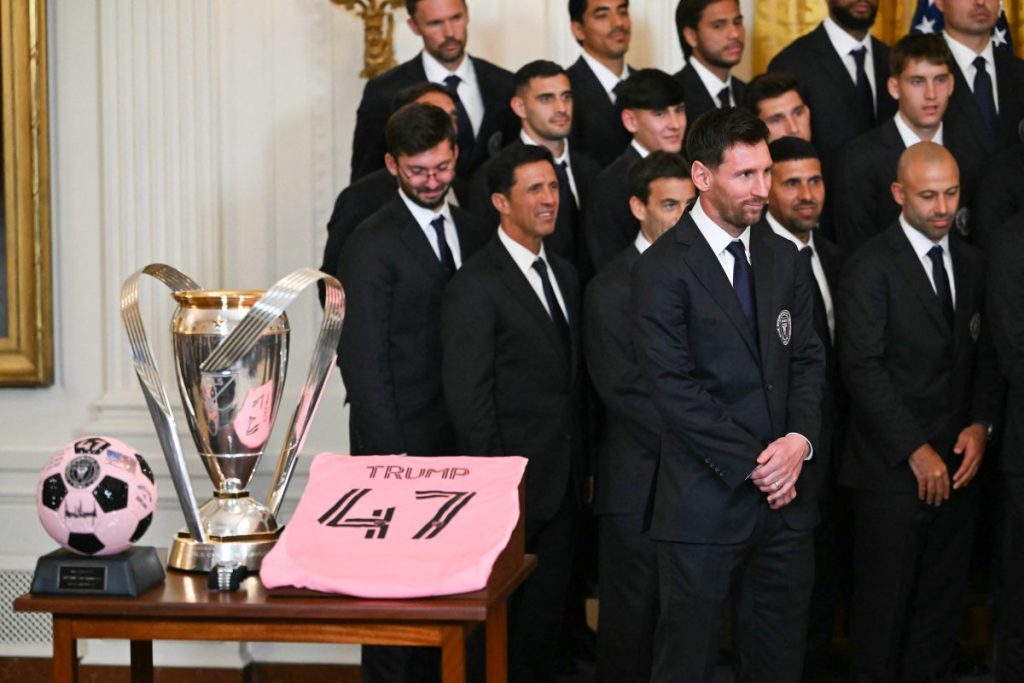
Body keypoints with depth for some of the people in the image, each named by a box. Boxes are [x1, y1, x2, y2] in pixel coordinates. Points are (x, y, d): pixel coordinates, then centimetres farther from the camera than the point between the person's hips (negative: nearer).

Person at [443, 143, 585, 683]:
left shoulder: (563, 275, 13)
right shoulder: (475, 287, -12)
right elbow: (467, 397, -14)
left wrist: (581, 467, 12)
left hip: (562, 486, 7)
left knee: (547, 615, 12)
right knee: (502, 620, 1)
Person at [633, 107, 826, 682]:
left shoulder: (785, 261, 12)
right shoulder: (663, 269, -8)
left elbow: (808, 360, 9)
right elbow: (674, 387, -13)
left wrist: (798, 440, -10)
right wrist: (753, 465, -14)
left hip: (787, 494, 5)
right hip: (708, 500, -5)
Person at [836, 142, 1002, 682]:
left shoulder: (972, 264, 12)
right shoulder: (870, 268, -8)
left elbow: (985, 357, 15)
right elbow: (863, 369, -13)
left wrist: (981, 425, -3)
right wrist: (917, 451, -15)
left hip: (957, 467, 5)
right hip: (892, 470, -5)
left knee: (943, 599, 9)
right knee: (885, 601, 1)